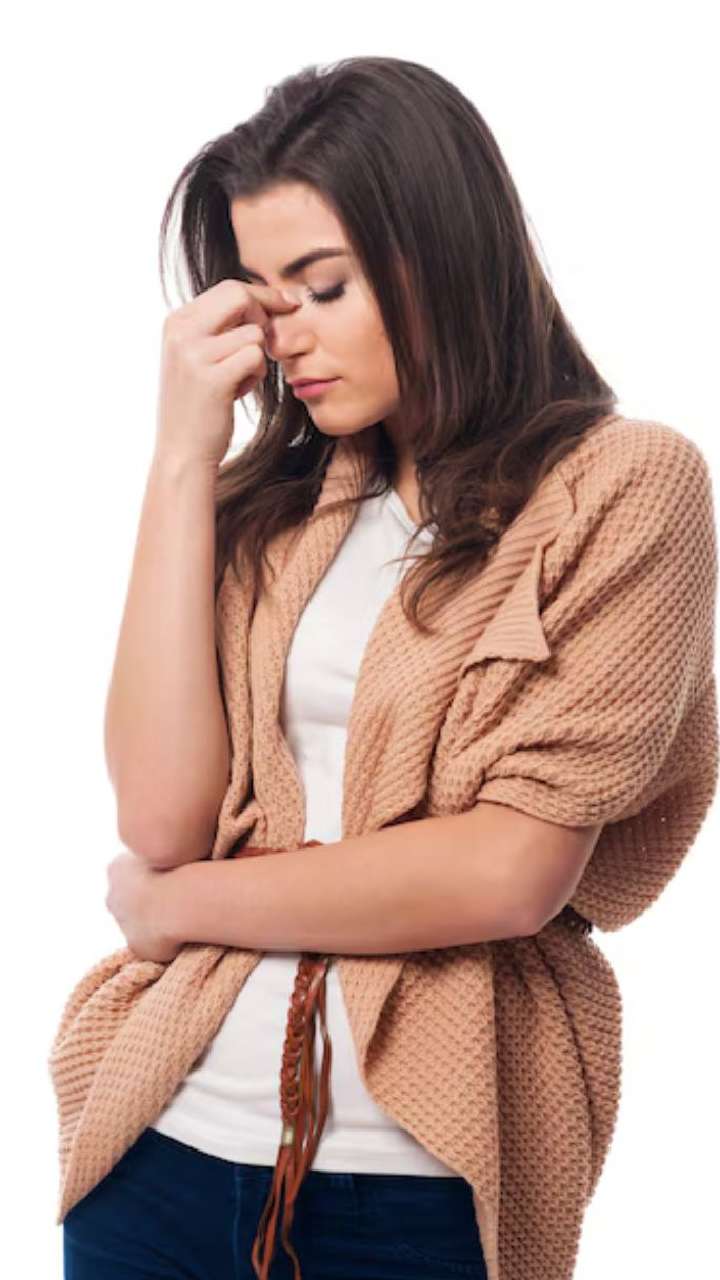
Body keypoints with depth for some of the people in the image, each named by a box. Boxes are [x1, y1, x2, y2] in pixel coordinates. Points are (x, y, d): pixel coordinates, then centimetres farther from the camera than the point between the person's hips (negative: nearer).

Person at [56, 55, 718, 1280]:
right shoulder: (270, 499, 7)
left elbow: (510, 871, -15)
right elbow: (159, 814, -6)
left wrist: (177, 903, -5)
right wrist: (185, 456, -6)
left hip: (419, 1176, -4)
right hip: (167, 1138, 4)